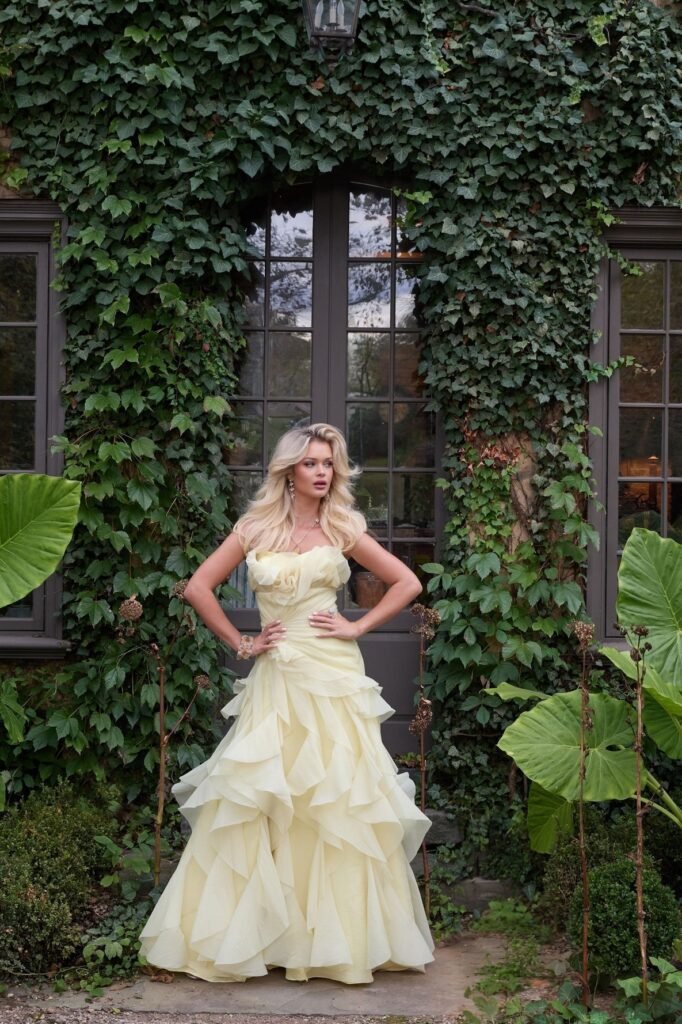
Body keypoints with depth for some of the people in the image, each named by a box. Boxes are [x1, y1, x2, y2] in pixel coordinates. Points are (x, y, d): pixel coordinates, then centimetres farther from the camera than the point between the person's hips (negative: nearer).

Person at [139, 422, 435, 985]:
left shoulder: (342, 528, 5)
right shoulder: (256, 528, 6)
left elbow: (407, 583, 8)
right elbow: (199, 587, 9)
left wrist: (357, 627, 0)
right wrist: (241, 642, 3)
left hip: (333, 677, -1)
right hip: (276, 679, 1)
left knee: (339, 800, 0)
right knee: (258, 803, 0)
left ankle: (342, 933, 11)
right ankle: (251, 932, 11)